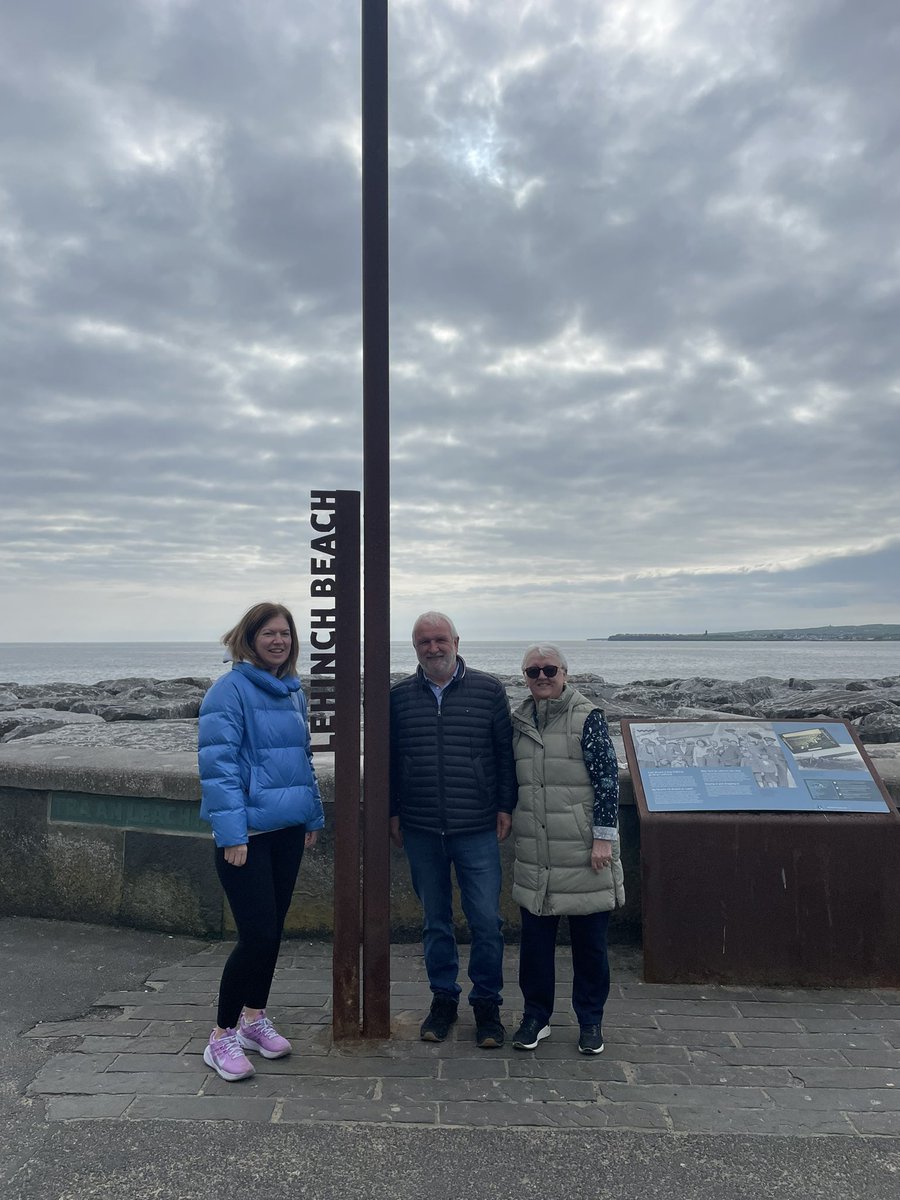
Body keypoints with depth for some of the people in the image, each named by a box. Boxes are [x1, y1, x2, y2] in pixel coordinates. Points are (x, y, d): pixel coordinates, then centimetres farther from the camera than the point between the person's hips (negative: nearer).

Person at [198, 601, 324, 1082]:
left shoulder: (293, 692, 10)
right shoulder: (230, 690, -12)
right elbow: (217, 764, -16)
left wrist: (313, 816, 15)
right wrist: (232, 833, -20)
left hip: (288, 829, 7)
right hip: (246, 832, -7)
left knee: (272, 930, 15)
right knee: (258, 933, -6)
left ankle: (254, 1018, 33)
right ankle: (222, 1037, 13)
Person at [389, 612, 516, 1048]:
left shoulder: (488, 690, 0)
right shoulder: (399, 696, 5)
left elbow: (505, 752, 3)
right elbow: (389, 759, 10)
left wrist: (505, 806, 0)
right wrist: (393, 812, 8)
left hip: (477, 830, -2)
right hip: (421, 831, 2)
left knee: (486, 921, 2)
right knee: (434, 921, 13)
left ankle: (487, 1003, 21)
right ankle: (443, 998, 30)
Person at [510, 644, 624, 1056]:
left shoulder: (588, 717, -7)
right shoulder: (518, 721, 8)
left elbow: (607, 779, -9)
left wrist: (603, 838, -12)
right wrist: (510, 825, 17)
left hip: (582, 853, -4)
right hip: (534, 855, 4)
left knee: (589, 940, 8)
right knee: (534, 937, 11)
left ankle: (590, 1021, 26)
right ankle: (536, 1016, 28)